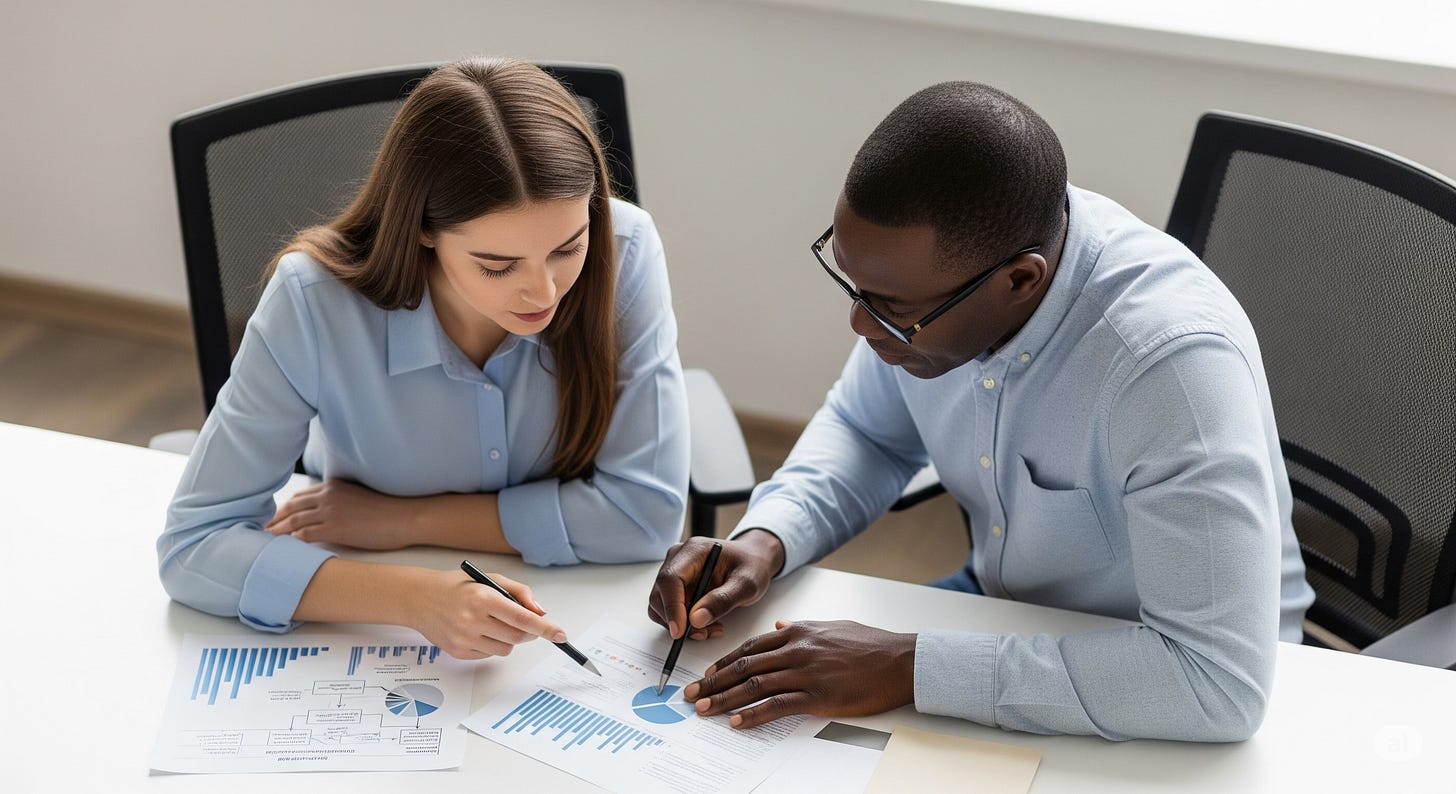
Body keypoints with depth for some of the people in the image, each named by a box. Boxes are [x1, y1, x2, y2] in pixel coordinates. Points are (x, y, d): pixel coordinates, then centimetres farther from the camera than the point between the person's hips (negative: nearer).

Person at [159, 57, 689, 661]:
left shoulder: (624, 252, -20)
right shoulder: (314, 303, -22)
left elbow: (647, 508, -17)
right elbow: (193, 544, -20)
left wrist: (406, 521, -17)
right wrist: (413, 597, -34)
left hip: (578, 634, 0)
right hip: (379, 646, 0)